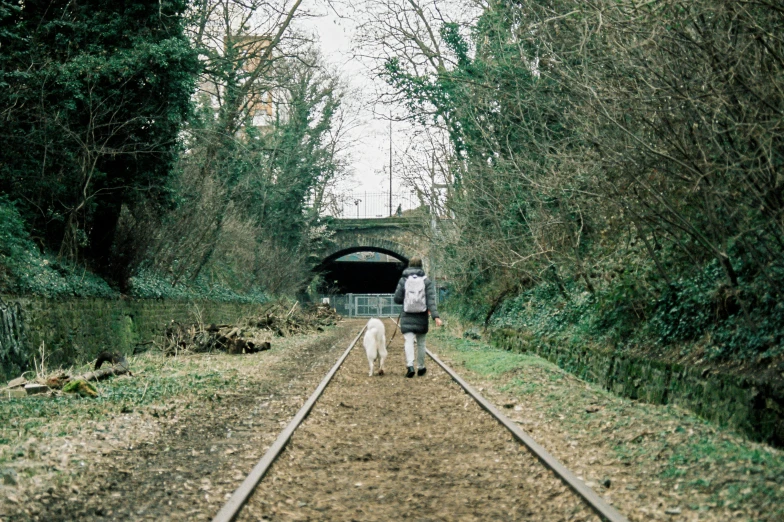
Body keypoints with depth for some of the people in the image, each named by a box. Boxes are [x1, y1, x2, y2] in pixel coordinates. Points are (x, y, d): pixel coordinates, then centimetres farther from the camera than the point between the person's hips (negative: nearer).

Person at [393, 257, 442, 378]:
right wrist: (435, 316, -15)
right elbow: (431, 300, -11)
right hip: (422, 317, 1)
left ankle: (410, 365, -26)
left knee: (408, 342, -7)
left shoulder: (403, 280, -2)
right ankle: (420, 367, 24)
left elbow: (397, 299, -2)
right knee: (421, 343, 14)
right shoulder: (426, 281, -2)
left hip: (407, 317, -1)